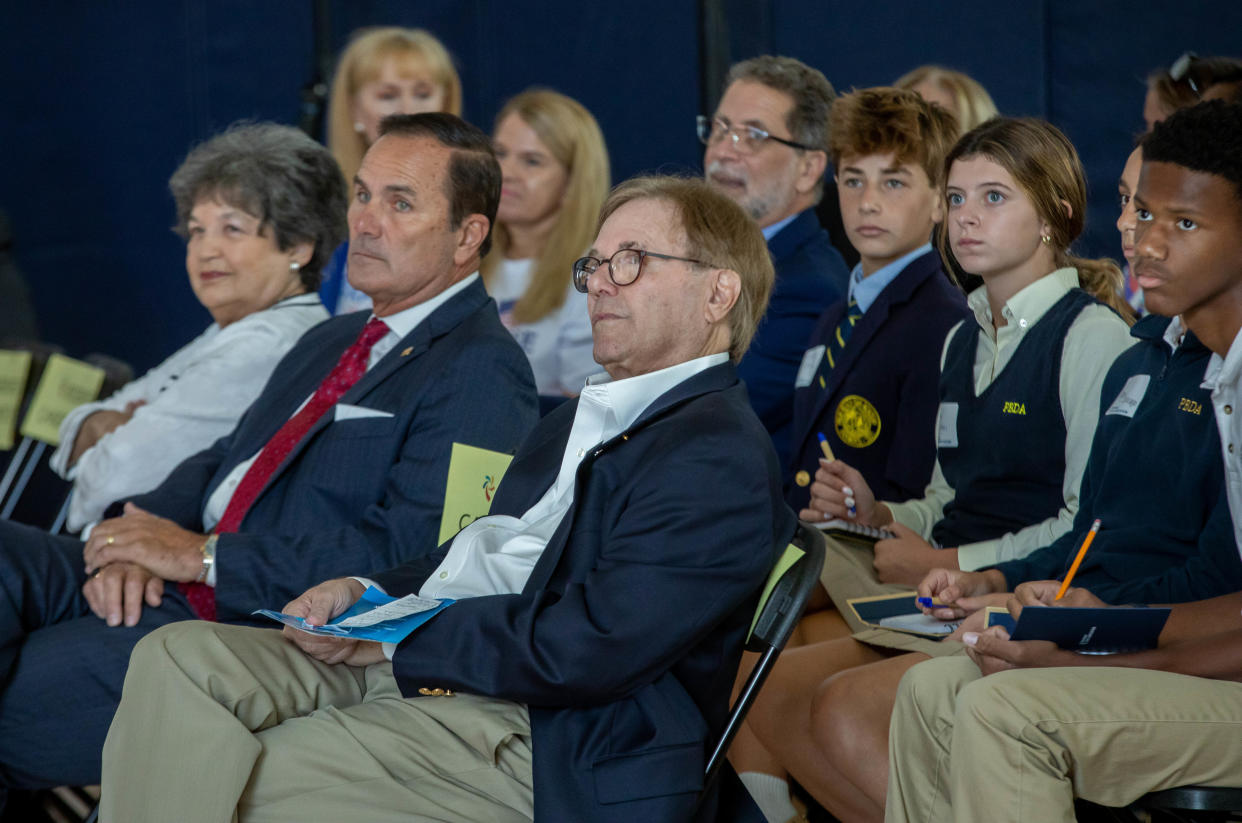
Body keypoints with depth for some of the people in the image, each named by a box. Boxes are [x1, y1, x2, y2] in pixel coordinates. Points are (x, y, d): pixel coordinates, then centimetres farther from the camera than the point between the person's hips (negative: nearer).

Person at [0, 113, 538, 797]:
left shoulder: (482, 373, -7)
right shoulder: (329, 342, 25)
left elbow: (408, 554, -18)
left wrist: (203, 555, -16)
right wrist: (137, 539, -3)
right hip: (163, 585, 9)